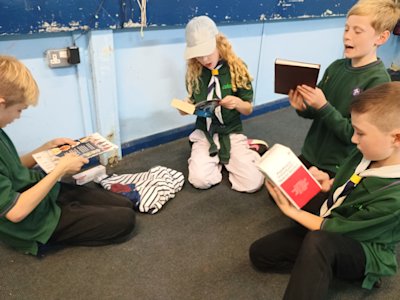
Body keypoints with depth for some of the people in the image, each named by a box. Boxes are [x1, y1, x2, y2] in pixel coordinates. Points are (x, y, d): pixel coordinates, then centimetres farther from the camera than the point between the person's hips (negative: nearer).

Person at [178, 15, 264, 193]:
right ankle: (216, 160, 8)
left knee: (253, 183, -18)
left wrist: (237, 103, -24)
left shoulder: (237, 69, -8)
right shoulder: (194, 73, -4)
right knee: (200, 180, -24)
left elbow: (248, 110, -2)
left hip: (232, 133, -1)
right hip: (204, 133, 1)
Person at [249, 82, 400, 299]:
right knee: (259, 253, -1)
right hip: (328, 226, 7)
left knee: (318, 242, -43)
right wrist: (329, 184, -9)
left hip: (364, 252, -7)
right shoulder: (365, 153, -10)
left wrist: (292, 211, -16)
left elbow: (338, 230, -24)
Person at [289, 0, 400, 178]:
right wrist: (303, 108, -13)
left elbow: (356, 135, -21)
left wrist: (323, 106, -28)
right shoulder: (336, 67, -2)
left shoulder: (378, 80, -18)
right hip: (309, 155, 6)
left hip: (340, 168, -6)